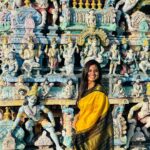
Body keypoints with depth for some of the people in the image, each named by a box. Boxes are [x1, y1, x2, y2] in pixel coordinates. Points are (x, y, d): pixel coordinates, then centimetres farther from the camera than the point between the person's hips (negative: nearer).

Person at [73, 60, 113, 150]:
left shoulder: (99, 92, -13)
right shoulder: (84, 90, 9)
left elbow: (97, 113, -15)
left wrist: (80, 125, -9)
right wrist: (77, 117, -3)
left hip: (93, 131, -7)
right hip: (83, 130, 7)